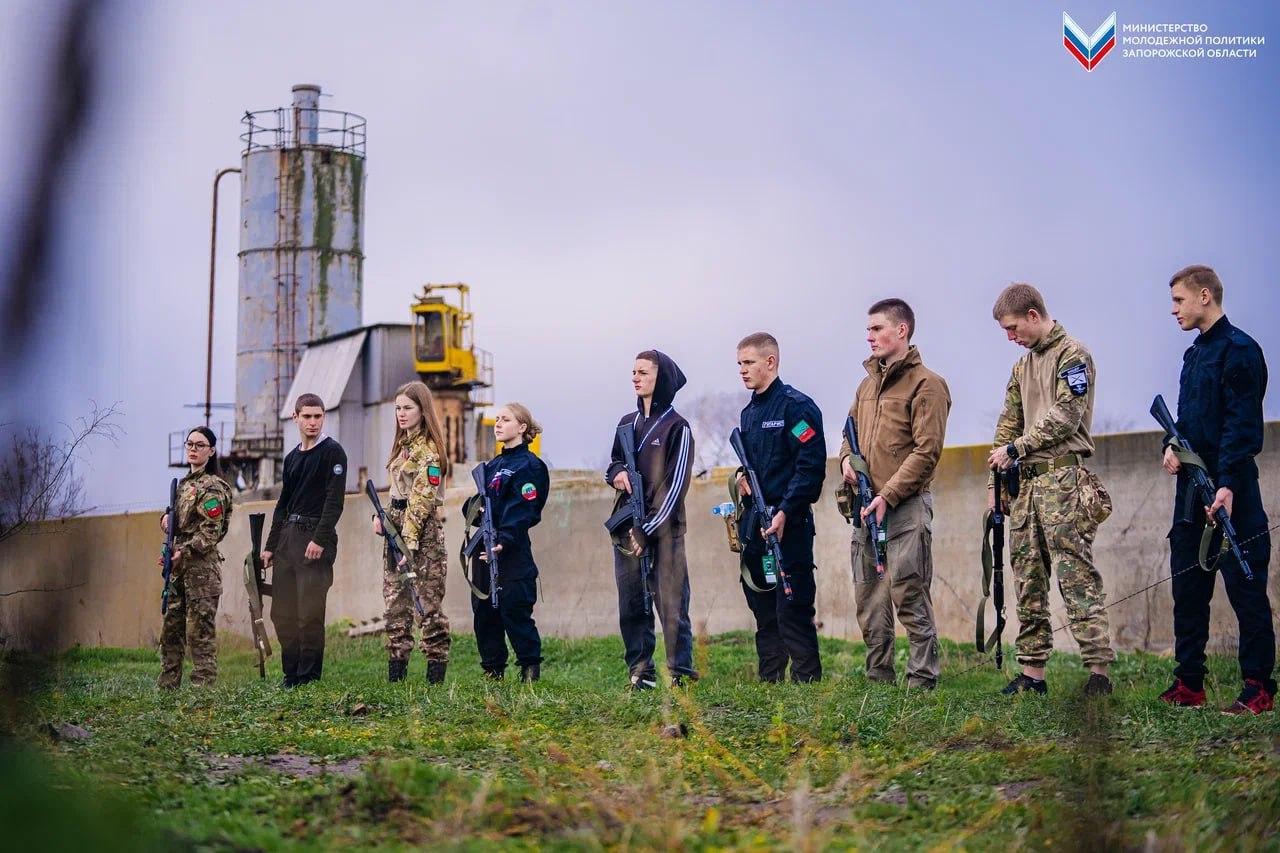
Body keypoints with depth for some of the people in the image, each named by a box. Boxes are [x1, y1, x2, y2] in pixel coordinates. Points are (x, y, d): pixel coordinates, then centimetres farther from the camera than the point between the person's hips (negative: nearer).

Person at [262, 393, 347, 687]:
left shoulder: (333, 452, -3)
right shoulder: (292, 458, 18)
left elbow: (335, 500, -11)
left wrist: (320, 539, -19)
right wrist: (270, 545, 17)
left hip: (316, 538, -7)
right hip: (288, 535, 7)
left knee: (310, 613, -8)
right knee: (282, 612, 5)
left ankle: (309, 676, -1)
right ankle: (291, 675, 13)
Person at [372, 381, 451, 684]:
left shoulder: (428, 450, -11)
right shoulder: (403, 444, 17)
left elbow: (422, 499, -17)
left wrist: (410, 542, -22)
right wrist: (381, 515, 6)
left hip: (422, 528, -9)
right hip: (396, 523, 9)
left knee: (429, 600, -4)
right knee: (394, 599, 6)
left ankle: (436, 669, 1)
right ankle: (396, 667, 10)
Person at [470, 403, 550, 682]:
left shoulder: (529, 465, -7)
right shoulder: (492, 465, 18)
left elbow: (522, 511, -16)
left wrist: (504, 541, -27)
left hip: (512, 550, -8)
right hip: (484, 548, 8)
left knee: (514, 611, -8)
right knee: (483, 611, 8)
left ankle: (530, 667, 1)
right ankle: (493, 670, 16)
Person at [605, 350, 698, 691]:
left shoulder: (677, 427, -4)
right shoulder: (627, 423, 14)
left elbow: (675, 484, -9)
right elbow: (613, 464, 26)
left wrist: (647, 529, -14)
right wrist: (616, 474, -1)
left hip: (663, 529, -6)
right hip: (627, 527, 6)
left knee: (671, 602, -8)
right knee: (631, 604, 5)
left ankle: (680, 672, -4)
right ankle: (640, 672, 11)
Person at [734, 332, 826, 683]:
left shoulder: (797, 406, -8)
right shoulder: (749, 413, 18)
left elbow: (811, 466, -15)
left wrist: (785, 513, -20)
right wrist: (742, 476, 8)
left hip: (788, 525, -8)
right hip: (753, 524, 8)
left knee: (792, 610, -8)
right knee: (763, 610, 11)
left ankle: (807, 681, -3)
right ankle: (769, 681, 17)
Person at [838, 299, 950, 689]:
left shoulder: (926, 384, -6)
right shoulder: (868, 384, 18)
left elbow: (926, 451, -13)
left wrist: (888, 495, -18)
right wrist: (847, 458, 5)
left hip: (905, 507, -8)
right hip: (867, 509, 8)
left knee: (910, 596, -8)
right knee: (869, 600, 10)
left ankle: (922, 681, -2)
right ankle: (878, 678, 17)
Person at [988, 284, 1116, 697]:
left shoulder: (1072, 354, -3)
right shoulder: (1022, 366, 21)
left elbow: (1065, 417, -13)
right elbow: (1008, 425, 21)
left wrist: (1014, 449, -9)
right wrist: (995, 482, 15)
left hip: (1063, 479, -8)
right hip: (1027, 482, 8)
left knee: (1076, 576, -12)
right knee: (1029, 581, 6)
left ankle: (1099, 671, -13)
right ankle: (1032, 673, 8)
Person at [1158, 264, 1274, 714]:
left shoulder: (1239, 350, -10)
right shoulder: (1194, 354, 17)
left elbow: (1242, 424, -17)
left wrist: (1227, 485, -24)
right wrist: (1172, 445, 2)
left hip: (1230, 489, -9)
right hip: (1192, 485, 9)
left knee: (1245, 588, -4)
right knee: (1187, 588, 10)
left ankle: (1258, 689, 1)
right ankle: (1188, 685, 17)